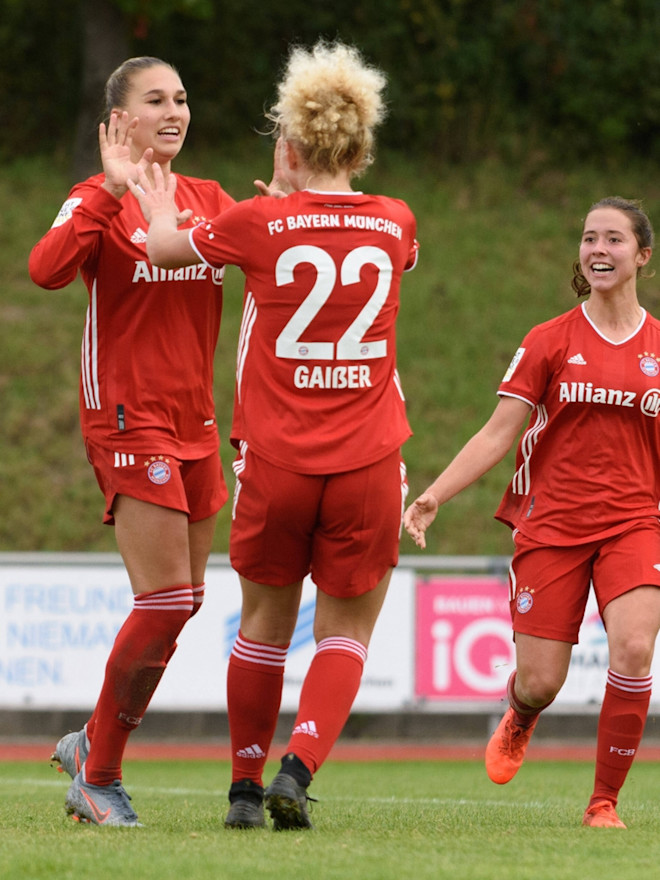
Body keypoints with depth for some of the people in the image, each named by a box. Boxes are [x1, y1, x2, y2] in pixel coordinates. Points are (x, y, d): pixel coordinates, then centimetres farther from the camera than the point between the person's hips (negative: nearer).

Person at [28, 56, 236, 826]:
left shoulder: (208, 200, 12)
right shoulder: (100, 200, -8)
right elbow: (46, 270, -26)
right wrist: (111, 192, -30)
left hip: (192, 422, 7)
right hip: (128, 419, -7)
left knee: (184, 600, 9)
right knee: (167, 600, -12)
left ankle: (91, 746, 26)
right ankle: (99, 777, 1)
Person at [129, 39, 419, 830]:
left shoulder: (260, 223, -5)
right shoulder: (394, 224, 2)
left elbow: (165, 249, 13)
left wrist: (159, 211, 35)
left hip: (275, 461, -1)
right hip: (367, 465, 1)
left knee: (265, 621, 16)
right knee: (346, 633, 9)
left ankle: (246, 786, 22)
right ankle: (298, 769, -11)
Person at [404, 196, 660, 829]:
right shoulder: (549, 343, 2)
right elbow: (499, 433, -1)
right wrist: (434, 496, -10)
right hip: (551, 523, 0)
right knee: (540, 682, -2)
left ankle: (604, 801, -7)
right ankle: (519, 723, 39)